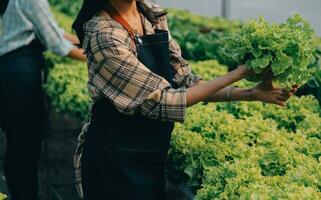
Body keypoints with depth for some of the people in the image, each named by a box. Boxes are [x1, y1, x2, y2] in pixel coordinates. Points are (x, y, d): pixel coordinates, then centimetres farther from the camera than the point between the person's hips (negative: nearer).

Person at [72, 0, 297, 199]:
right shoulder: (104, 35, -24)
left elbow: (184, 81, 0)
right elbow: (162, 101, -22)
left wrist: (250, 94, -9)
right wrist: (239, 73, -20)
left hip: (153, 154, 7)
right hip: (114, 160, -7)